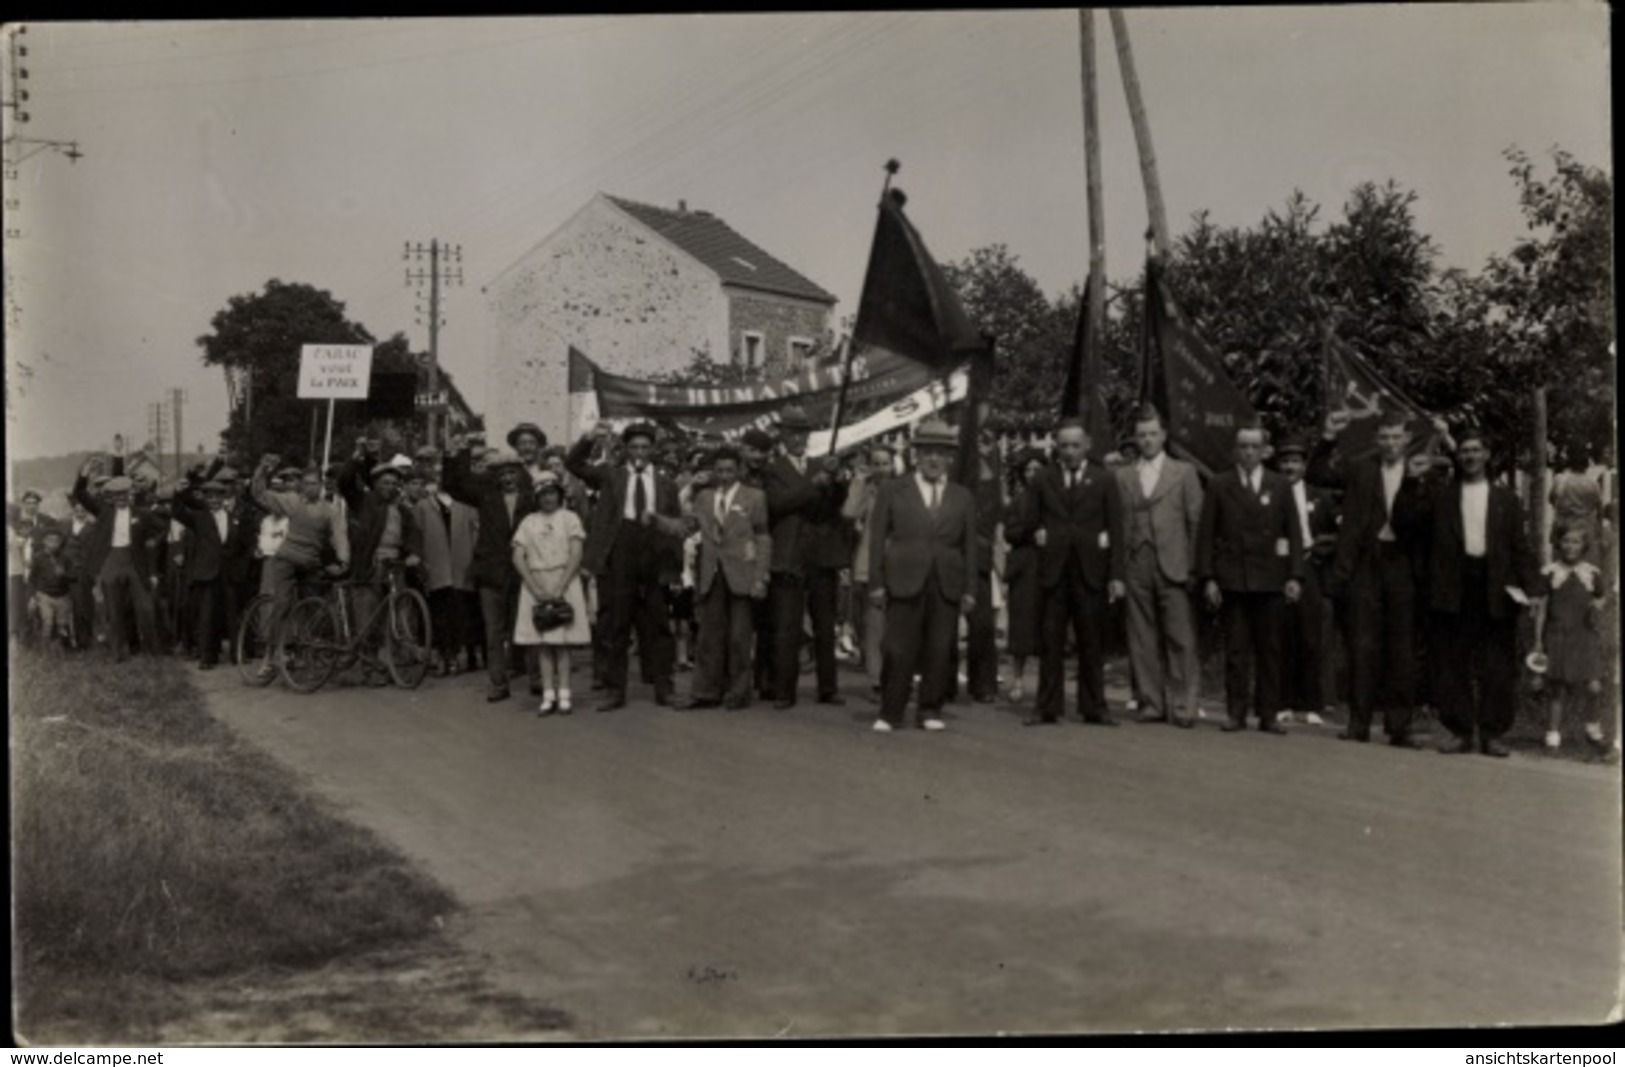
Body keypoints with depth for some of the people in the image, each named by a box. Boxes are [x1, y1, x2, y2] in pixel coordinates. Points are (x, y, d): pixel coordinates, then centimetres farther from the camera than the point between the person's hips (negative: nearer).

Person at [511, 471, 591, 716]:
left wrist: (559, 588, -13)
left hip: (564, 583, -2)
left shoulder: (569, 518, 3)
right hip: (535, 585, 2)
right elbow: (518, 558, 2)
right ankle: (548, 695, -1)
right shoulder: (528, 522, 9)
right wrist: (536, 589, -9)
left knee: (562, 641, -4)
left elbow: (576, 555, -4)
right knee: (542, 642, -2)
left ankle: (564, 695, -4)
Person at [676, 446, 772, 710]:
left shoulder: (755, 497, 4)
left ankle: (738, 693, 10)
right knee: (710, 635, 3)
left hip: (740, 575, -3)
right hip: (710, 575, 3)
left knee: (738, 636, 1)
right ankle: (706, 692, 9)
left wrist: (759, 578, -6)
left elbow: (763, 539, 1)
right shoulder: (703, 497, 14)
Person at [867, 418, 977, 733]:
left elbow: (969, 546, 12)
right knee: (899, 650, -5)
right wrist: (876, 583, -2)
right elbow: (877, 538, 6)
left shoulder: (963, 498, 15)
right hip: (904, 581, -2)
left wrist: (969, 589, 4)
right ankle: (890, 713, 4)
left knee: (940, 650, 1)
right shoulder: (893, 491, 10)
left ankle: (931, 711, 13)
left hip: (947, 585, 2)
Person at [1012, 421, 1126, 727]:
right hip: (1052, 572, 1)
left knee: (1092, 643, 4)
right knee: (1050, 643, 2)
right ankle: (1047, 708, 7)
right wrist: (1037, 536, -6)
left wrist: (1116, 575, -4)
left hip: (1090, 572, -1)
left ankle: (1094, 707, 11)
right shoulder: (1042, 480, 10)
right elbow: (1025, 525, 11)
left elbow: (1116, 531, 2)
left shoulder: (1104, 480, 6)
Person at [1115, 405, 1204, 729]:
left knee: (1180, 638, -4)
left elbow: (1196, 520, 5)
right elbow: (1118, 524, 9)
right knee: (1142, 640, 2)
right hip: (1136, 568, 2)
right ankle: (1151, 703, 9)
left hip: (1173, 567, -2)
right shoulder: (1122, 477, 12)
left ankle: (1183, 705, 0)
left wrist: (1192, 565, -1)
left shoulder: (1183, 472, 8)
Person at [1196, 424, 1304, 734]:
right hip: (1231, 579, -1)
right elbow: (1206, 535, 3)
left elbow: (1294, 534, 8)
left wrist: (1295, 575, -1)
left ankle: (1267, 714, 10)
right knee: (1235, 650, 1)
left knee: (1269, 650, 3)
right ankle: (1236, 712, 6)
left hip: (1269, 580, 1)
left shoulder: (1280, 486, 10)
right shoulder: (1219, 485, 6)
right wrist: (1207, 578, -4)